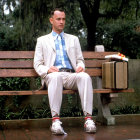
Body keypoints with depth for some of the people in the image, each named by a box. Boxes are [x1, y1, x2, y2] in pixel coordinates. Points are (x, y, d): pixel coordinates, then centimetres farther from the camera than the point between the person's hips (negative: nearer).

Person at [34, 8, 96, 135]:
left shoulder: (73, 39, 28)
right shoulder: (42, 40, 21)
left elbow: (80, 59, 23)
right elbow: (37, 64, 13)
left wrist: (80, 66, -3)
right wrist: (47, 70, -11)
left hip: (71, 75, 2)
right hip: (52, 75, -2)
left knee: (85, 77, -33)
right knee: (56, 77, -40)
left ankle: (88, 119, -40)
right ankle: (55, 120, -44)